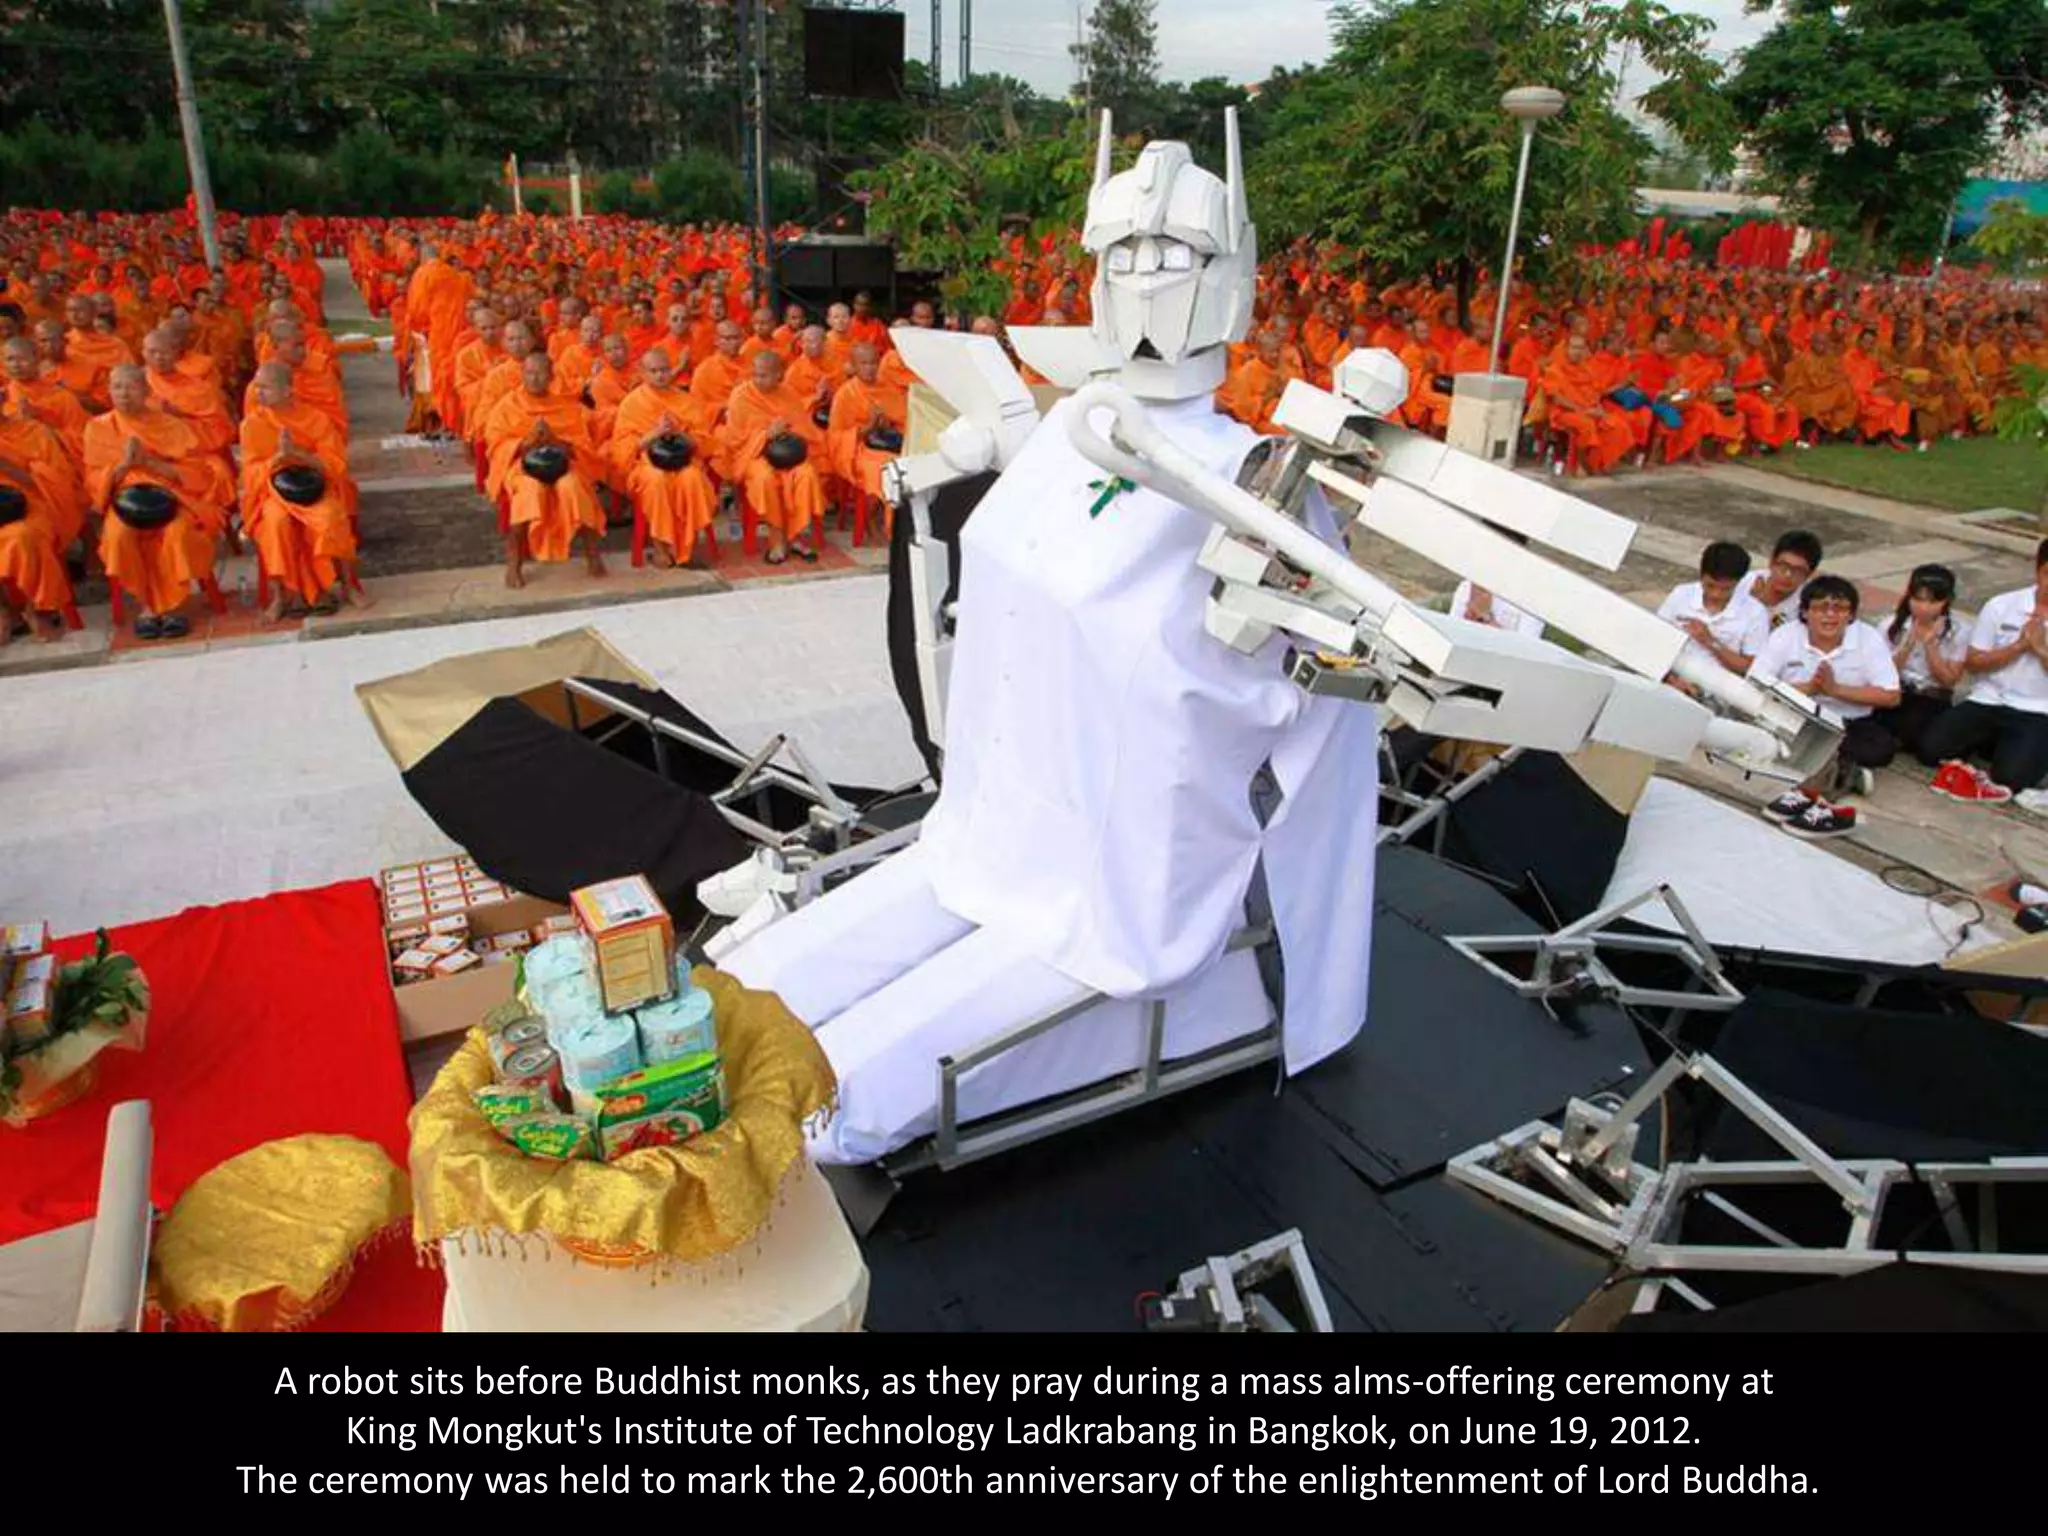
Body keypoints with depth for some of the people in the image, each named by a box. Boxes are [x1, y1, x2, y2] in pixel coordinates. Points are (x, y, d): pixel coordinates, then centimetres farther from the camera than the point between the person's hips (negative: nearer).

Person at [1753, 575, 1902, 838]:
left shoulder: (1870, 639, -5)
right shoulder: (1784, 637, -6)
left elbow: (1891, 697, -9)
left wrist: (1835, 689, -18)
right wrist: (1806, 688, -24)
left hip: (1850, 725, 1)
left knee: (1884, 746, -27)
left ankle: (1809, 790, -26)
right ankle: (1844, 776, -24)